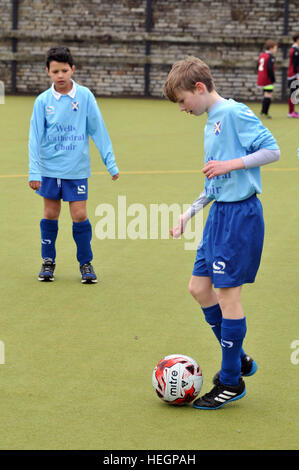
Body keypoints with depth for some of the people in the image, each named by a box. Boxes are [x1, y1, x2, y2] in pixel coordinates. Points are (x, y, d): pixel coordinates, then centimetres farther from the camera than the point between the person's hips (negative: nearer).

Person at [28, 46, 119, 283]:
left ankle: (86, 263, 13)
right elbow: (35, 137, 0)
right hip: (50, 168, 1)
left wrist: (111, 163, -1)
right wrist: (33, 172, -5)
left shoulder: (84, 95, -6)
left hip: (77, 168, -1)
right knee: (50, 214, 8)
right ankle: (48, 261, 22)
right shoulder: (43, 101, -3)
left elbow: (98, 130, -1)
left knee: (80, 215, -2)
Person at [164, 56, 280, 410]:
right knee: (199, 287, 11)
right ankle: (238, 359, 25)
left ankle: (231, 383, 6)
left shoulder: (234, 113, -13)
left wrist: (230, 164, -22)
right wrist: (190, 212, 20)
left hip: (241, 213, -10)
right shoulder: (210, 124, 16)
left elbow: (272, 150, -16)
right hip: (220, 212, 10)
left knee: (227, 292, -5)